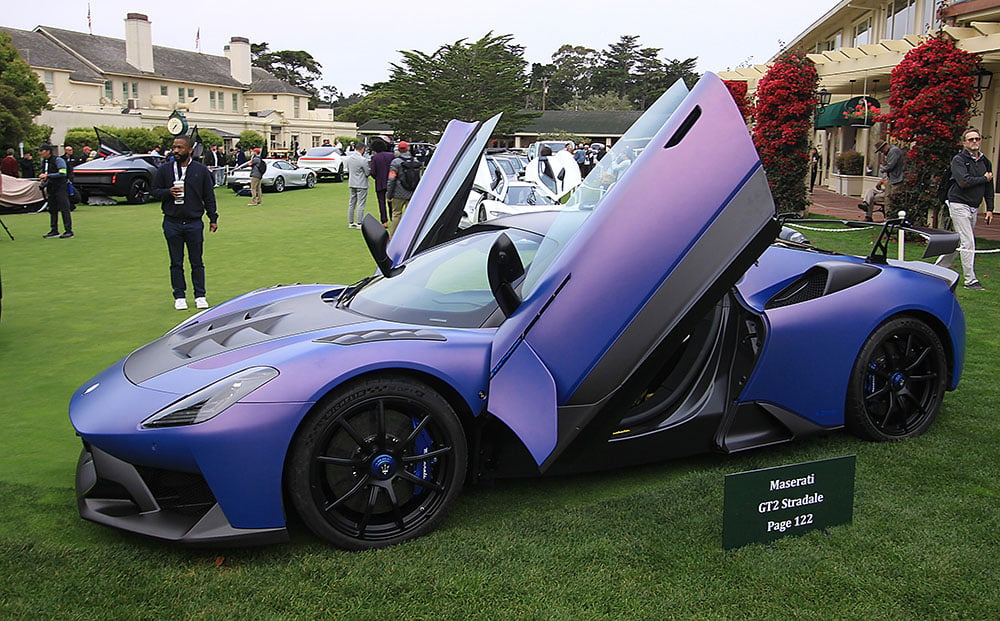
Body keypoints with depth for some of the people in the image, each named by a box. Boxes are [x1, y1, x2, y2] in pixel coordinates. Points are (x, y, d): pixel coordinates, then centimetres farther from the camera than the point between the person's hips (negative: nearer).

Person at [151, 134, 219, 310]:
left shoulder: (201, 170, 3)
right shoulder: (164, 169, 4)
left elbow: (209, 196, 7)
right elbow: (155, 191, 8)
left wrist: (213, 218, 4)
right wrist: (168, 192, -13)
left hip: (194, 223, -1)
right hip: (172, 224, 1)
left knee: (197, 262, 6)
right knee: (176, 263, 7)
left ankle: (200, 296, 15)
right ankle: (179, 297, 16)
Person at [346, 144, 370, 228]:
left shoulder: (349, 158, 3)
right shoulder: (363, 160, -19)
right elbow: (368, 172, -14)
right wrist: (370, 168, 5)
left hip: (351, 184, 7)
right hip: (361, 185, -7)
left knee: (351, 203, 13)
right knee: (361, 204, -1)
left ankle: (350, 222, 18)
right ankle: (359, 223, -1)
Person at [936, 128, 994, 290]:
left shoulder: (985, 162, 14)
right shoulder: (959, 160, -7)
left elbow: (989, 187, 17)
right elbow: (963, 181, -21)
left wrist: (990, 209, 12)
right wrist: (984, 179, -8)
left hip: (974, 208, 7)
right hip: (959, 205, -7)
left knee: (961, 242, 10)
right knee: (968, 243, -10)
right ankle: (970, 280, -7)